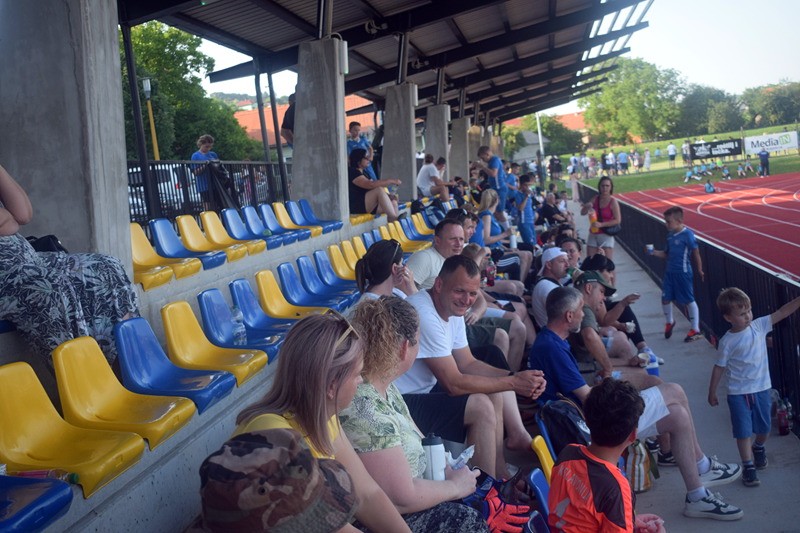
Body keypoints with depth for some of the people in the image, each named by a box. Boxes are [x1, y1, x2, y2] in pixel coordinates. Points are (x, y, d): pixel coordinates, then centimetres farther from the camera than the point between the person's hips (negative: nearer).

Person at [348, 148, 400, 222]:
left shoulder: (363, 173, 23)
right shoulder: (352, 172, -9)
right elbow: (371, 184, -22)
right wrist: (391, 181, -18)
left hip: (368, 205, 9)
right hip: (356, 207, -9)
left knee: (393, 202, -8)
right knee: (379, 190, -29)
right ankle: (393, 218, -36)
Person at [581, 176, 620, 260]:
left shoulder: (613, 201, -9)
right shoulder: (596, 199, 4)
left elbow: (618, 220, -13)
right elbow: (583, 213, 8)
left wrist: (601, 224, -20)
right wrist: (586, 206, -14)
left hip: (606, 235, -5)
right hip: (593, 234, 5)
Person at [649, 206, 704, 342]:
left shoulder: (687, 234, -15)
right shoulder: (670, 235, 7)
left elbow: (696, 253, -10)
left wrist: (699, 270, -6)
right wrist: (655, 253, -3)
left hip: (683, 273, -7)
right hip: (670, 272, 7)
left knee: (689, 300, 2)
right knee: (665, 298, 10)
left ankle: (696, 330, 13)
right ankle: (669, 322, 36)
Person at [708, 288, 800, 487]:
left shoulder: (759, 326, -5)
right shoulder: (727, 342, -13)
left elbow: (782, 312, -9)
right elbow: (719, 367, -5)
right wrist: (712, 393, 1)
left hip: (761, 388, 4)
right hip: (738, 394, -4)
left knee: (764, 428, 19)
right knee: (744, 431, 0)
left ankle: (758, 448, 49)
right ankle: (748, 467, 13)